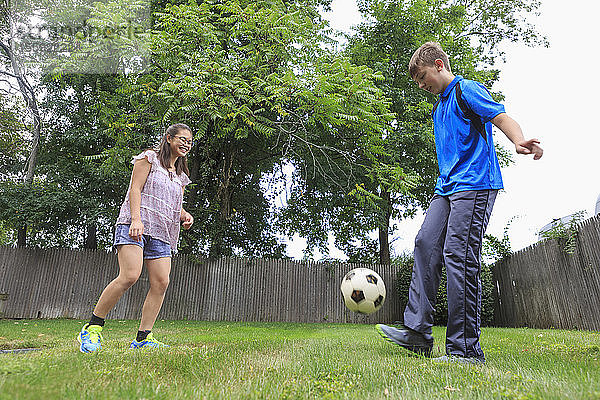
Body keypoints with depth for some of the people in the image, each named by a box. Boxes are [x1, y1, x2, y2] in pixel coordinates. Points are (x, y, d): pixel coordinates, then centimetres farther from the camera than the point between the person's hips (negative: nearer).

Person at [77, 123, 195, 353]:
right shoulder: (149, 158, 7)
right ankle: (92, 328, -8)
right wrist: (136, 219, -17)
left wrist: (185, 216, 4)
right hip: (134, 226, -7)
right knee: (130, 276, -22)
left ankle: (143, 338, -3)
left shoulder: (180, 175, 26)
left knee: (161, 282, -8)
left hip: (161, 233, 7)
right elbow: (135, 189, -3)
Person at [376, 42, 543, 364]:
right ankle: (418, 332, -4)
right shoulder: (439, 108, 27)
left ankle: (465, 348, -9)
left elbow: (500, 117, -14)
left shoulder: (467, 90, 1)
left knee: (458, 253, -15)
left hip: (474, 184, -9)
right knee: (425, 244, -4)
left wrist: (519, 141, -35)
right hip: (446, 188, 9)